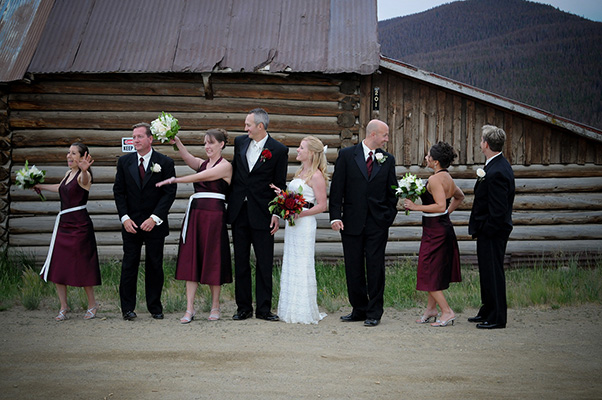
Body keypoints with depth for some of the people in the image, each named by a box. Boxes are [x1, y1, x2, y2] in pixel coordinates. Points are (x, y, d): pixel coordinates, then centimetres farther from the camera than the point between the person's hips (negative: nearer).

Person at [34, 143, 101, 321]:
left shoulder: (83, 175, -11)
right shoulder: (68, 173, 13)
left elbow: (84, 181, -38)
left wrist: (84, 170, -61)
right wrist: (41, 186, 49)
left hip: (79, 225, -8)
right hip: (63, 224, 8)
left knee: (81, 266, -1)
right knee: (57, 267, 5)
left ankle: (92, 305, 16)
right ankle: (63, 306, 16)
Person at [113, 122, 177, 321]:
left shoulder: (165, 162, -3)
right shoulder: (124, 161, 6)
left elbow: (170, 193, -5)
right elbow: (118, 191, 6)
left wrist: (154, 218, -14)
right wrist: (125, 218, -6)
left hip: (155, 224, -2)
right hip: (131, 223, 2)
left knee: (155, 266, 5)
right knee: (129, 265, 2)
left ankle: (155, 307, 14)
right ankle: (127, 308, 9)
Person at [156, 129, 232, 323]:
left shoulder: (225, 166, -3)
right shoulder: (202, 163, 16)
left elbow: (200, 177, -14)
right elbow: (188, 158, -5)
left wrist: (175, 180, -18)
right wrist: (177, 142, -20)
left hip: (214, 215, -6)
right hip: (195, 213, 6)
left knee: (212, 260, 0)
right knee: (191, 259, 0)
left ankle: (215, 307, 12)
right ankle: (190, 309, 1)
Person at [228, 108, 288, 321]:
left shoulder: (279, 150, -5)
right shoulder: (240, 142, 7)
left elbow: (280, 185, -3)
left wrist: (277, 213, -8)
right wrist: (229, 201, 13)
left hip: (261, 213, -4)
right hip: (238, 210, 4)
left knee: (264, 263, 1)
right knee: (241, 261, 8)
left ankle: (263, 308, 9)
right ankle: (243, 307, 16)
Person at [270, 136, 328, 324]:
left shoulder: (316, 175, -11)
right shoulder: (300, 172, 15)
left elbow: (322, 206, -13)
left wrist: (299, 214, -19)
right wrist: (282, 193, 9)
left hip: (305, 224, -9)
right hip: (293, 223, 9)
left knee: (302, 265, -5)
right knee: (290, 264, 10)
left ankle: (304, 312, 2)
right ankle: (291, 310, 16)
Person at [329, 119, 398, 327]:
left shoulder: (387, 160, 6)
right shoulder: (347, 155, 0)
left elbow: (392, 191, 12)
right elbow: (337, 188, -1)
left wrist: (390, 216, 3)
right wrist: (335, 216, -8)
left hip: (378, 223, 0)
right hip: (352, 222, 0)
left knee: (375, 268, 0)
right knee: (353, 269, 6)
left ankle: (374, 313, 7)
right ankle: (359, 310, 18)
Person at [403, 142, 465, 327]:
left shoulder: (435, 179, -19)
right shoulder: (448, 178, 9)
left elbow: (441, 206, -27)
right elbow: (459, 197, 27)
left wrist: (416, 207, -22)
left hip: (435, 230, -10)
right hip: (444, 226, 10)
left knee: (429, 272, -2)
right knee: (435, 271, 17)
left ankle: (447, 312, -1)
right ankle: (431, 309, 25)